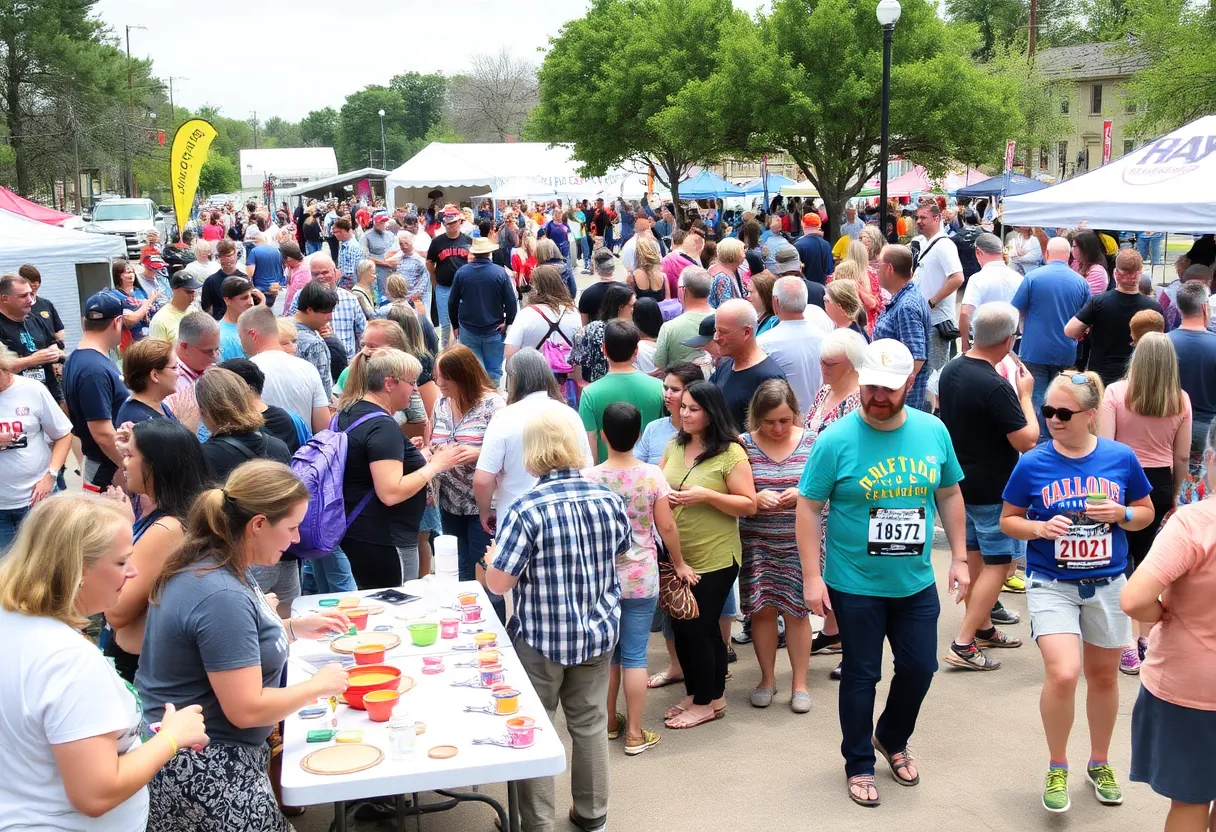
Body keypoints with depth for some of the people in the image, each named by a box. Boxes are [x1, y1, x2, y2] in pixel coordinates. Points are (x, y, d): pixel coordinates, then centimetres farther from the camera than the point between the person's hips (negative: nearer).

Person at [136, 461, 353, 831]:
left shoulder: (207, 565, 2)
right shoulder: (221, 595, -27)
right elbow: (246, 710, -26)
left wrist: (295, 628, 10)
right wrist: (318, 685, -12)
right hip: (204, 772, -10)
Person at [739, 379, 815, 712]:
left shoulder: (811, 442, -1)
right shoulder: (744, 445, -2)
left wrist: (803, 493, -17)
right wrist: (756, 498, -18)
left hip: (799, 542, -1)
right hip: (757, 542, 1)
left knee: (796, 610, 3)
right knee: (762, 608, 6)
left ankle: (799, 683, 17)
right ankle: (767, 678, 23)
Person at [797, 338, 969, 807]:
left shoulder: (933, 432, -4)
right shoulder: (836, 439, -16)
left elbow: (949, 495, 9)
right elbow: (808, 507, -12)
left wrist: (959, 558, 7)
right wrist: (812, 577, -14)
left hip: (917, 582, 4)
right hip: (856, 585, -4)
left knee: (920, 667, 15)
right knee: (861, 675, 9)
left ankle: (893, 739, 43)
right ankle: (859, 764, 29)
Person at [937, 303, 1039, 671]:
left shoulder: (951, 370, -1)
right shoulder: (996, 387, -27)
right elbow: (1027, 440, -23)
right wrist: (1025, 394, -11)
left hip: (960, 481, 9)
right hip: (993, 489, -8)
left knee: (974, 555, 19)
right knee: (999, 563, 1)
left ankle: (983, 627, 34)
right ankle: (963, 644, -1)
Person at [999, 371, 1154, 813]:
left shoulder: (1121, 458, -6)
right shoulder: (1032, 464, -9)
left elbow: (1146, 512, 7)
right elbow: (1008, 520, 0)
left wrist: (1121, 514, -15)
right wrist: (1039, 528, -20)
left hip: (1107, 584, 3)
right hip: (1051, 584, -2)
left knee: (1103, 676, 16)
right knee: (1063, 674, -18)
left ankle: (1099, 763, 40)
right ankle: (1057, 768, 5)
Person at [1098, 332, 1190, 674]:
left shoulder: (1115, 393, -11)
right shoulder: (1181, 400, -2)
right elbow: (1182, 456, 4)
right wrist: (1175, 494, 18)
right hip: (1160, 483, 3)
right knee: (1144, 556, 19)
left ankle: (1129, 646, -2)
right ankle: (1145, 638, 26)